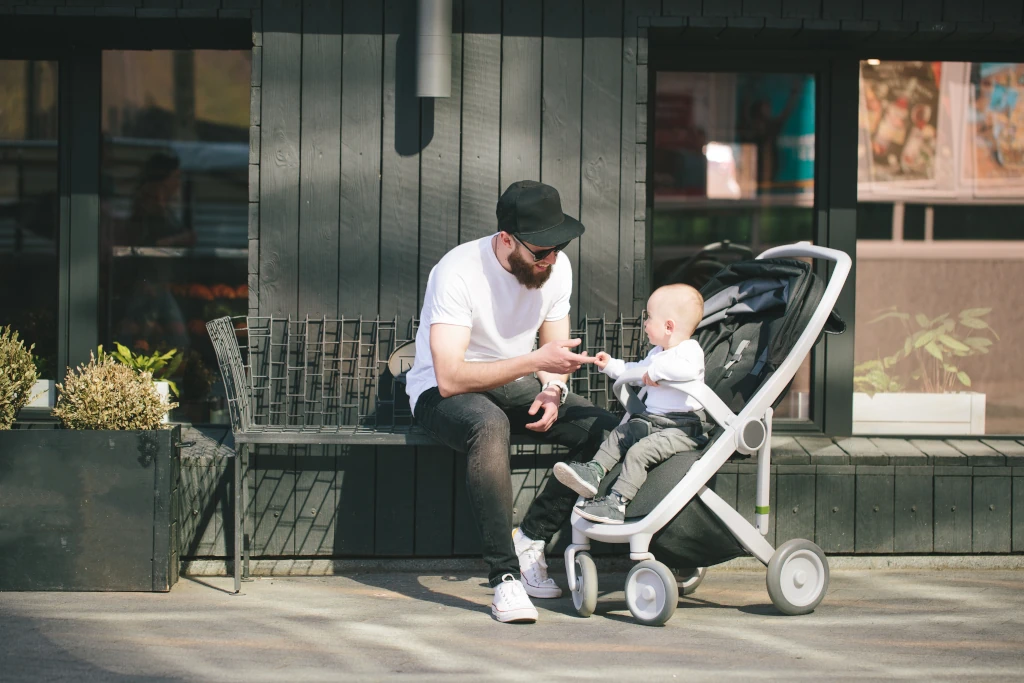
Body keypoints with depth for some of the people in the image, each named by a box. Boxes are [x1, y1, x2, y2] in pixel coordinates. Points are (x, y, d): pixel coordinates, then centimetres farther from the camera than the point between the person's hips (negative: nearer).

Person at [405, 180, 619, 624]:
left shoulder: (557, 267, -7)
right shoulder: (459, 272, -27)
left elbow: (556, 351, 5)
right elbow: (450, 378, -33)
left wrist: (552, 391, -19)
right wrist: (535, 361, -39)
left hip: (514, 384, 6)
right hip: (440, 391, -6)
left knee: (606, 431, -17)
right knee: (489, 424, -41)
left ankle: (531, 539, -8)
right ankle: (505, 576, -36)